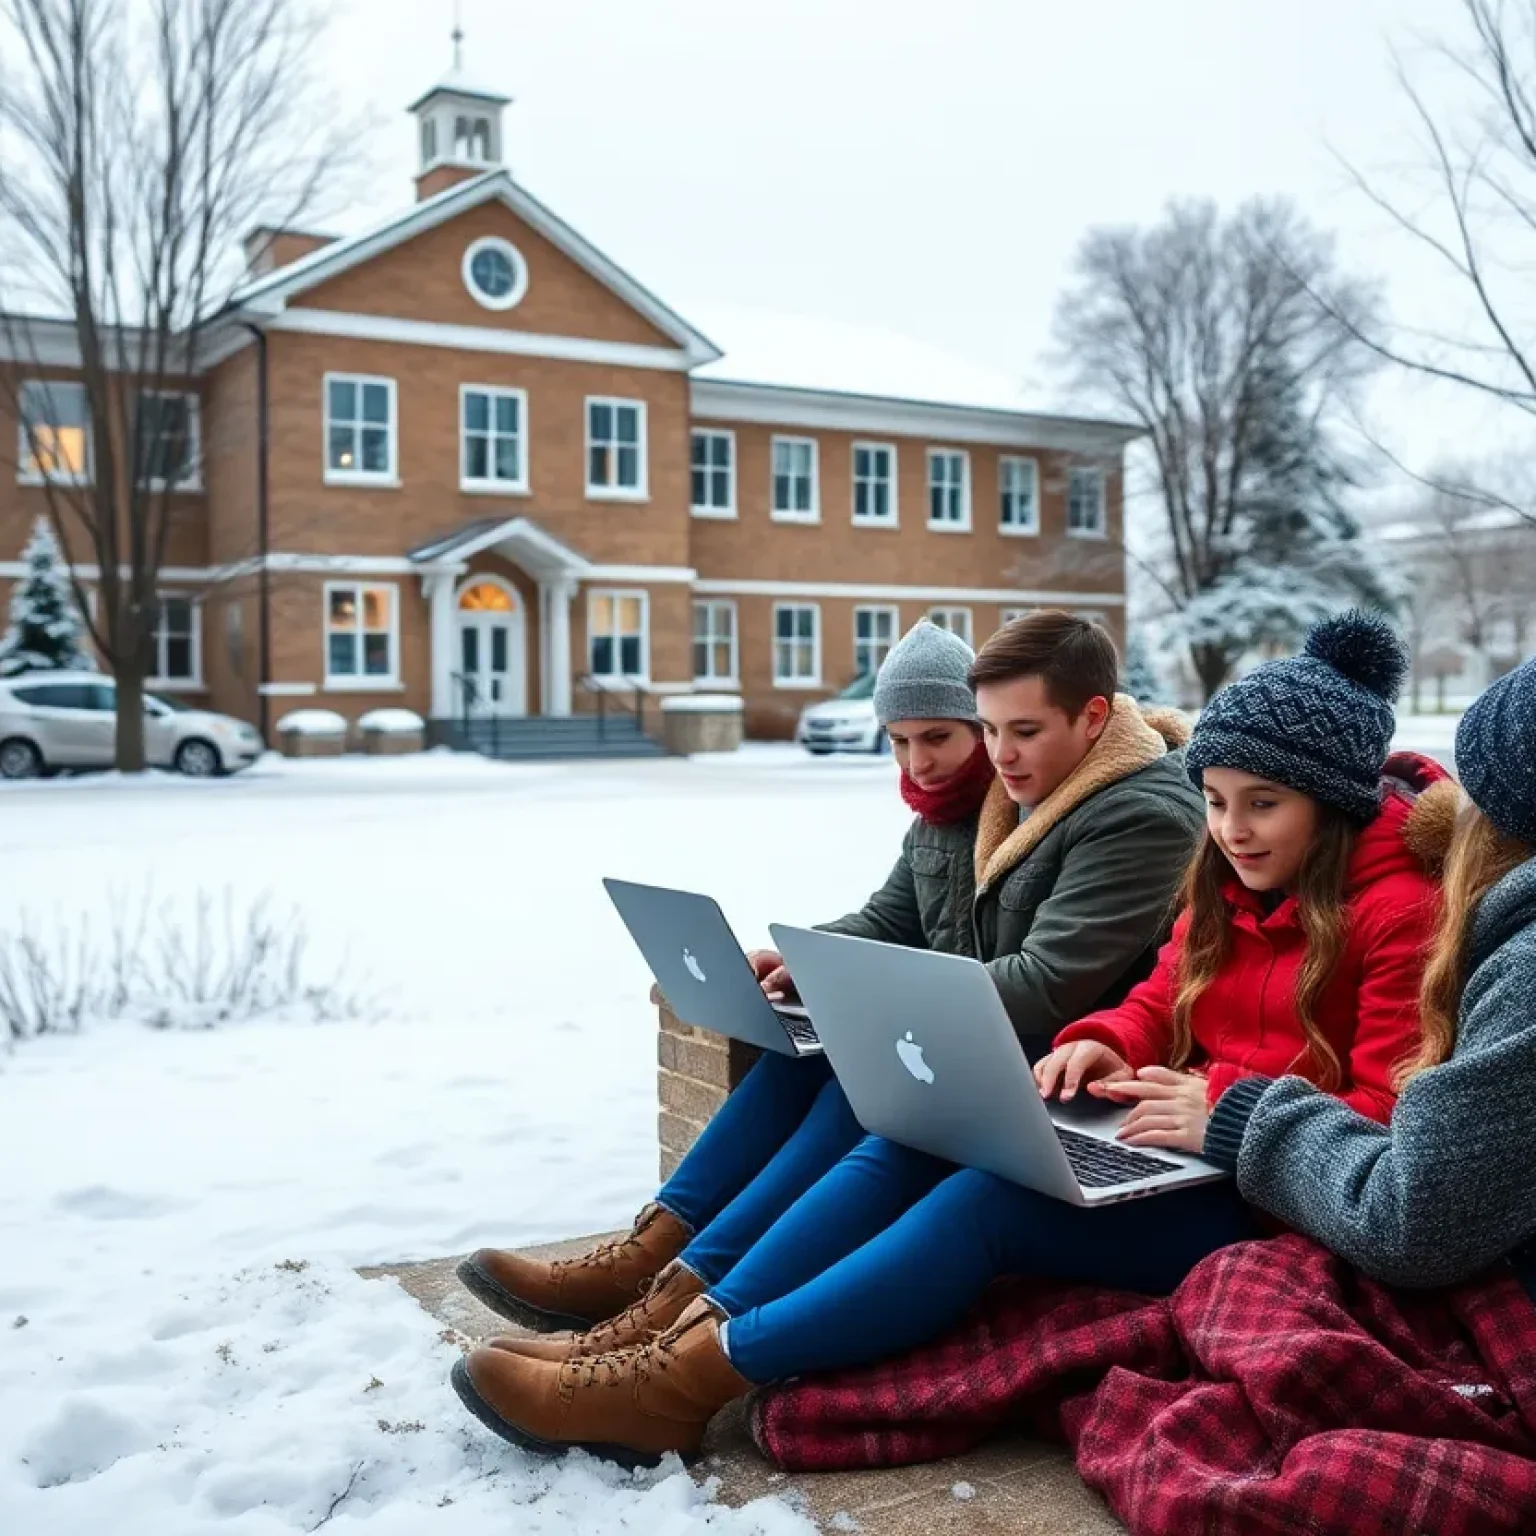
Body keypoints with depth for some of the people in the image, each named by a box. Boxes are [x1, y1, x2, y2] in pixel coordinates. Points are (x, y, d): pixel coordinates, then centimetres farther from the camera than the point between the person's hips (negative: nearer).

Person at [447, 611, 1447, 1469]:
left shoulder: (1401, 911, -13)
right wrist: (1111, 1043, -6)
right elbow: (1164, 1001, 16)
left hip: (1278, 1203, -8)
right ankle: (694, 1330, -19)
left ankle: (691, 1382, -27)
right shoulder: (1232, 885, 13)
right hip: (1182, 1152, 8)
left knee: (991, 1198, -28)